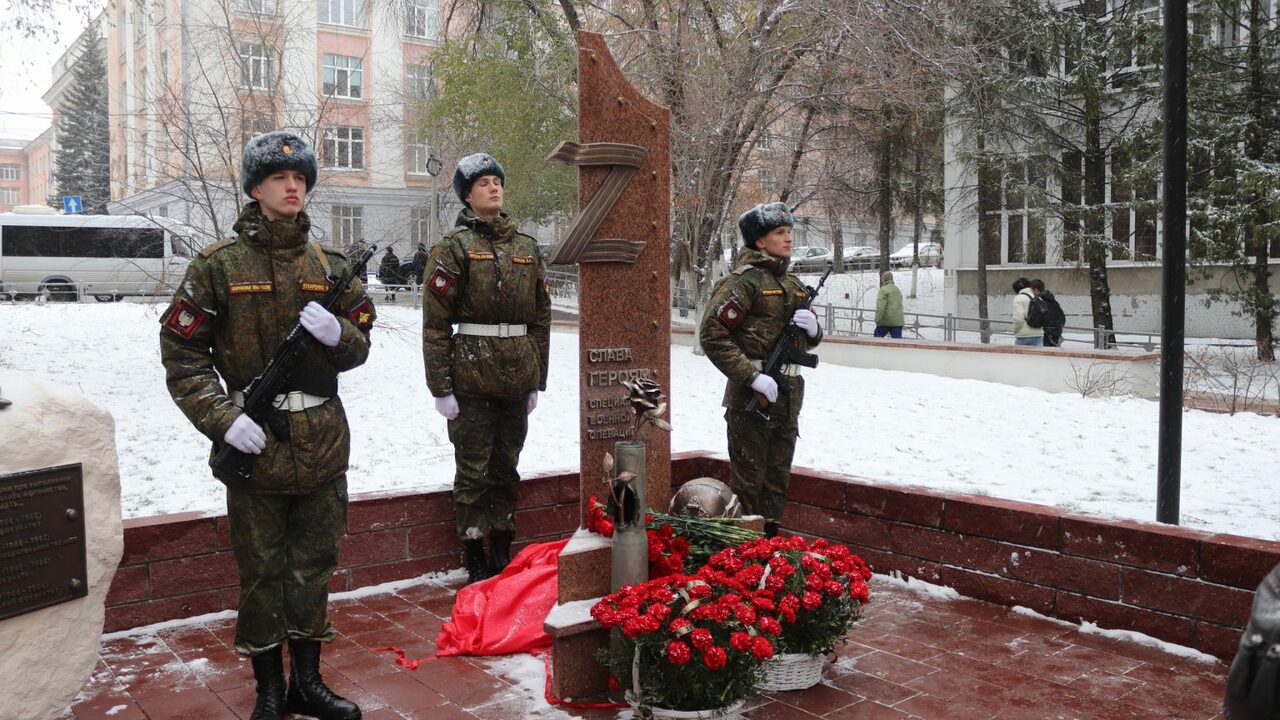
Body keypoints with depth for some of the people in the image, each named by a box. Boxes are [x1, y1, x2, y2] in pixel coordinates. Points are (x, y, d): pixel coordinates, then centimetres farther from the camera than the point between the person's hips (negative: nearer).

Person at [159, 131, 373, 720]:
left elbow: (359, 348, 10)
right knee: (262, 572, 7)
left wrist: (338, 334, -13)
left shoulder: (330, 266, 8)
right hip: (255, 444, -3)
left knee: (313, 566, 13)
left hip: (323, 443, 4)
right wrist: (222, 418, -15)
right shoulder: (219, 264, -3)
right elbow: (181, 353, -4)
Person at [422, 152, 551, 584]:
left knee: (506, 468, 13)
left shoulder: (526, 247, 11)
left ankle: (503, 553, 25)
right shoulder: (454, 246, -3)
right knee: (473, 472, 3)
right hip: (472, 374, -4)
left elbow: (541, 316, 14)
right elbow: (436, 322, -7)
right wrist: (441, 387, -11)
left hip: (517, 377, 5)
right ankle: (476, 560, 14)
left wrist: (537, 380, 12)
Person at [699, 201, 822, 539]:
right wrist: (751, 375, -21)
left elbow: (807, 342, 23)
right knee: (747, 484, 1)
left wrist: (813, 328, -1)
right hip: (751, 398, -8)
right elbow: (712, 334, -17)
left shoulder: (792, 283, 14)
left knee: (777, 481, 16)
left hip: (787, 398, 8)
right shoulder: (746, 279, -10)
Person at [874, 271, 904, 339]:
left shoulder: (884, 290, -9)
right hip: (898, 321, 6)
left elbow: (880, 307, -18)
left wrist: (877, 321, -15)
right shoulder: (898, 290, 18)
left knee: (877, 337, 14)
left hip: (885, 322, -6)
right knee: (898, 339, 0)